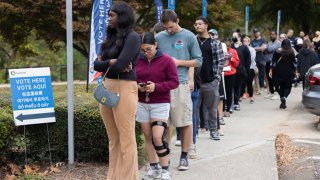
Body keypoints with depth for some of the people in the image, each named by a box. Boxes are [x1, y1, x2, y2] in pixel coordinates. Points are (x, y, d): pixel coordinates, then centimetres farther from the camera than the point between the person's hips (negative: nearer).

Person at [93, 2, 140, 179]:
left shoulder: (132, 37, -7)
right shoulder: (111, 37, 16)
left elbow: (119, 65, -18)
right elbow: (96, 64, 9)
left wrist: (103, 64, 0)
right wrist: (111, 63, -8)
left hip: (124, 89, -8)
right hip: (106, 88, 8)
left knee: (126, 138, -3)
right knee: (113, 138, 12)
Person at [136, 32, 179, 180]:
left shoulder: (166, 60, -6)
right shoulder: (137, 60, 4)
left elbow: (174, 82, -8)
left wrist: (156, 87, -20)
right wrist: (137, 86, -10)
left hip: (160, 104, -4)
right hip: (142, 104, 4)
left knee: (158, 137, -11)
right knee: (148, 137, 7)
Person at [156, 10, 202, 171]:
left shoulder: (189, 36, 3)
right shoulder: (159, 37, 9)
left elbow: (198, 61, 5)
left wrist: (179, 62, -7)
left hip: (181, 84, -2)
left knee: (185, 122, 1)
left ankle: (184, 156, 11)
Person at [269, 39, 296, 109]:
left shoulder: (277, 51, 1)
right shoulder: (292, 52, -2)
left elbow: (273, 61, 2)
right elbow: (294, 62, 0)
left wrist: (271, 70, 7)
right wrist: (295, 71, 10)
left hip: (279, 72, 1)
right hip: (289, 72, -1)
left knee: (281, 87, 13)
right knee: (288, 87, 5)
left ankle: (282, 98, 7)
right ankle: (284, 97, -21)